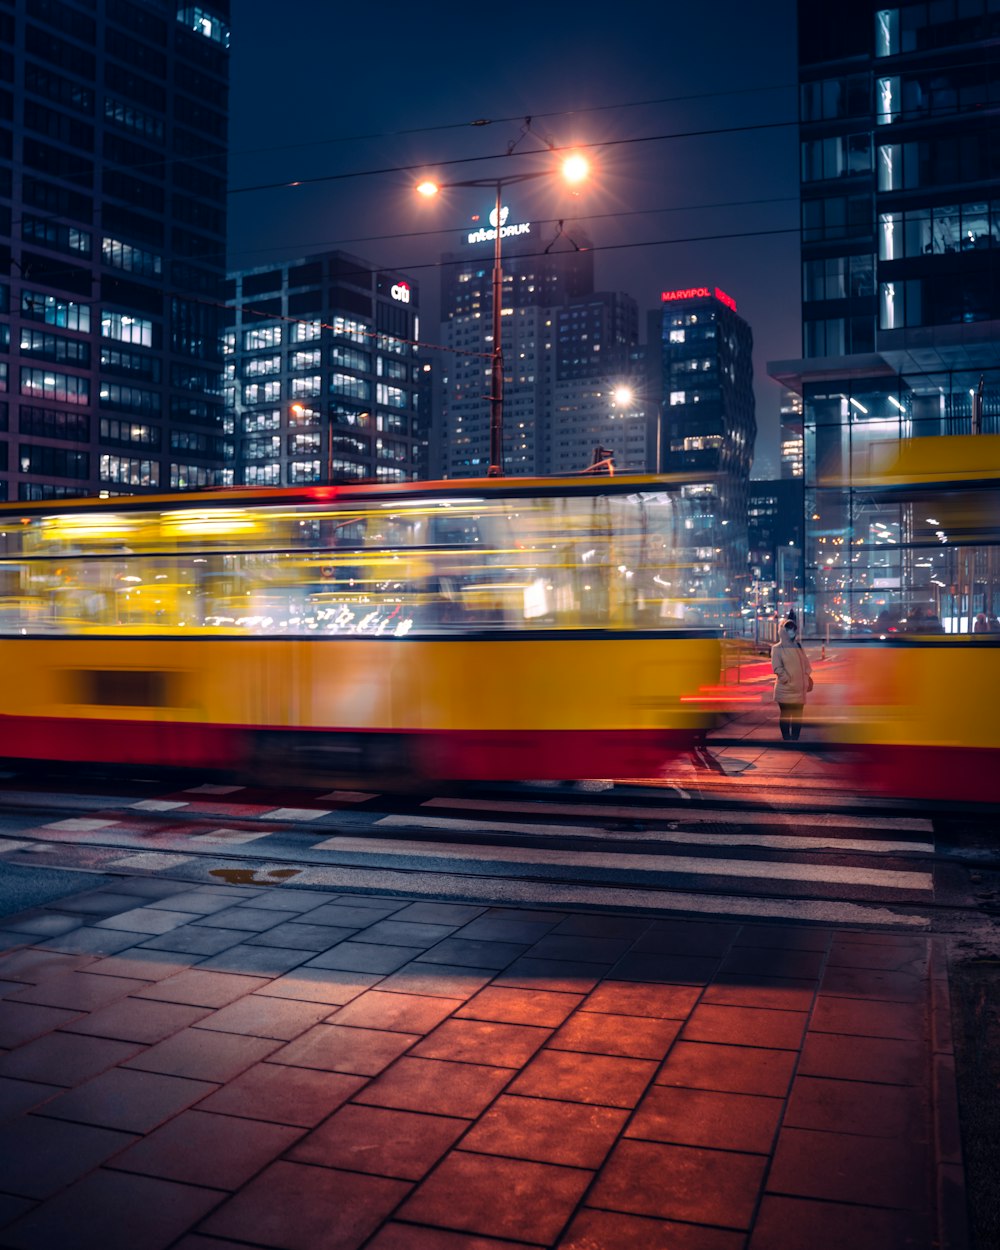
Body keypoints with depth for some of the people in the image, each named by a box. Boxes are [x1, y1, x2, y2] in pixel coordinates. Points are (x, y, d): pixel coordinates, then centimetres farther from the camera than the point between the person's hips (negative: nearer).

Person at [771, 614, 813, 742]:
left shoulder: (799, 647, 13)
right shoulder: (777, 648, -5)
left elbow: (806, 664, 14)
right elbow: (777, 668, -12)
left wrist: (805, 681, 2)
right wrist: (788, 680, -15)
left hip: (799, 690, 5)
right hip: (785, 690, -5)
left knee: (798, 716, 8)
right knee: (785, 716, 2)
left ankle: (795, 740, 17)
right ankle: (786, 739, 9)